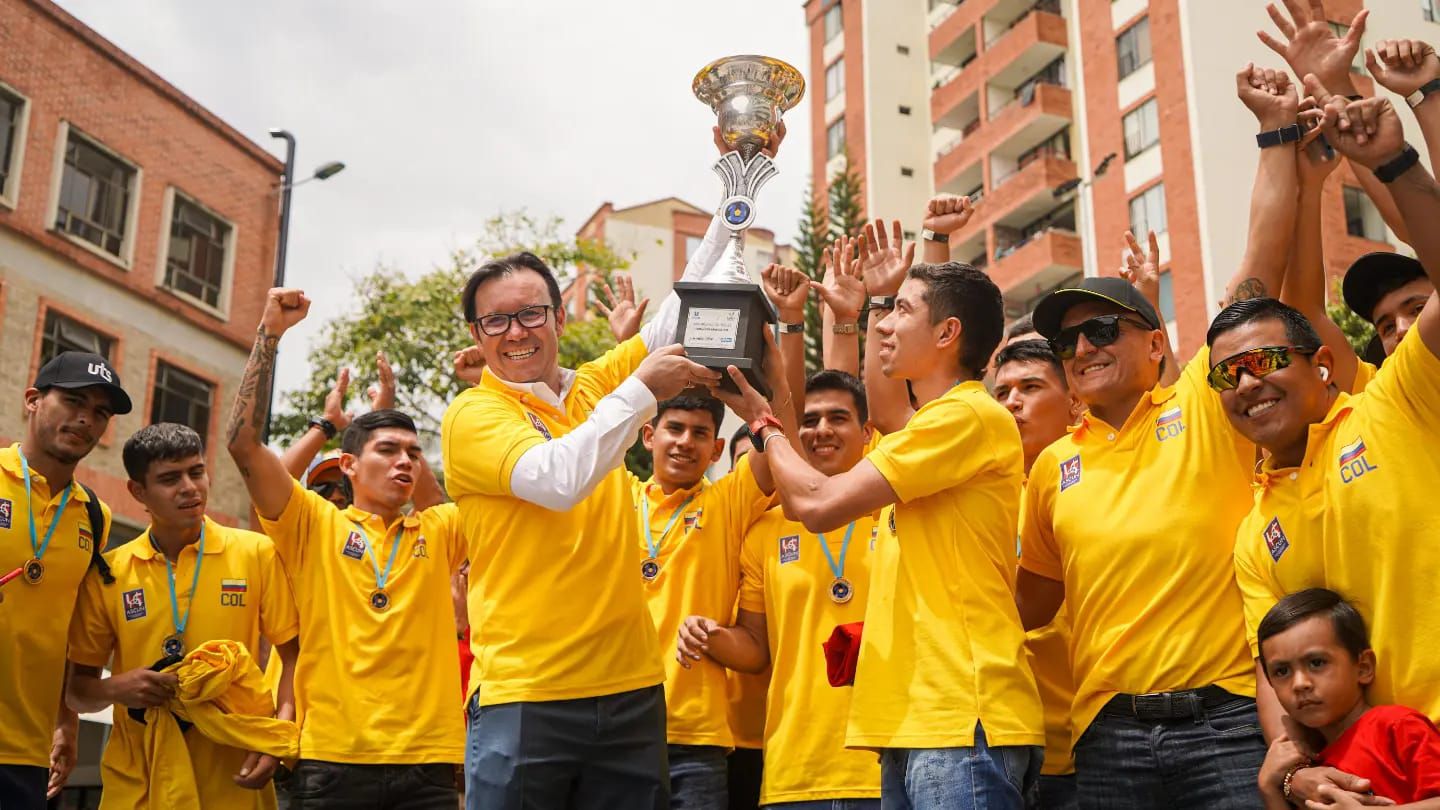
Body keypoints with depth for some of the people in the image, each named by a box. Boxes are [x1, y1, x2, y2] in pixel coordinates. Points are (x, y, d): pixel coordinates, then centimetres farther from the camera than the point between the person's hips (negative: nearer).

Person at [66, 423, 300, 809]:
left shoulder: (257, 553, -2)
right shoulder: (107, 573, 1)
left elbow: (295, 655, 0)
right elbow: (77, 687, 9)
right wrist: (115, 689, -13)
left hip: (232, 779, -1)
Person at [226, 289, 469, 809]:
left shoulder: (439, 531, 12)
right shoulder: (316, 525, 6)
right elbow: (244, 443, -4)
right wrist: (270, 334, -6)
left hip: (426, 762, 2)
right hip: (331, 759, -2)